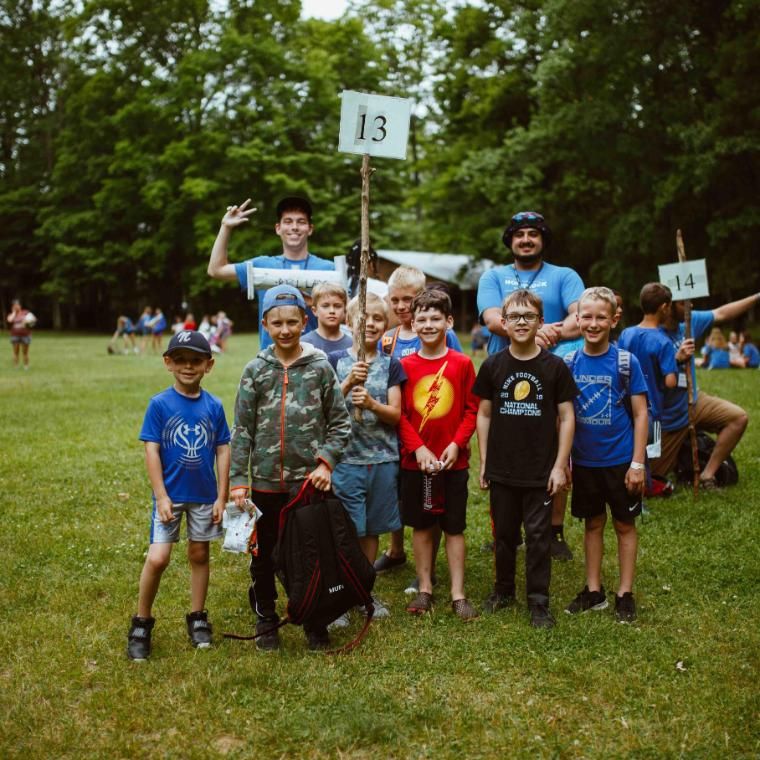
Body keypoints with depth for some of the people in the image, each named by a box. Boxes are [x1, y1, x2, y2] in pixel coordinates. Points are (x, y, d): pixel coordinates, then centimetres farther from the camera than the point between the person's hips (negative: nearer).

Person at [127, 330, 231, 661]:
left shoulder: (214, 406, -1)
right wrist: (161, 496, -12)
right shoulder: (159, 404, -7)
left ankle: (197, 618, 29)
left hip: (204, 495, 3)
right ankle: (141, 623, 10)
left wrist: (222, 497, 0)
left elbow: (222, 451, 2)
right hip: (170, 494, -3)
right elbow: (152, 451, -8)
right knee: (157, 558, -9)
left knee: (199, 555, 13)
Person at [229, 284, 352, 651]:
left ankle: (315, 621, 25)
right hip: (265, 482, 1)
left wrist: (326, 462, -10)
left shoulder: (320, 367, -1)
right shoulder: (255, 371, 0)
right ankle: (266, 620, 29)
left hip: (309, 481, -1)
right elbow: (242, 431, 1)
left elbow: (340, 423, 2)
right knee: (263, 555, 12)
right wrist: (238, 480, -4)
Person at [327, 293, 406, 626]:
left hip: (381, 459, 3)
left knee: (371, 529, 11)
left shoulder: (391, 366, 6)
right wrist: (349, 382, -21)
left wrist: (371, 403, -19)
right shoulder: (335, 361, 2)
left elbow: (395, 415, 0)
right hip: (345, 458, -2)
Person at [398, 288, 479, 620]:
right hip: (415, 461, 1)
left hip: (453, 461, -1)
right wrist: (418, 448, -12)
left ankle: (458, 594, 14)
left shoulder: (462, 364, -3)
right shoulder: (405, 365, -1)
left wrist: (456, 444, -13)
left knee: (454, 527, 6)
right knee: (421, 526, 11)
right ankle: (424, 590, 23)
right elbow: (399, 413, -1)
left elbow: (472, 410, -2)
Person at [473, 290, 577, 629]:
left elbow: (567, 417, -2)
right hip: (502, 470, 2)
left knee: (539, 536, 4)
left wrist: (560, 465, -6)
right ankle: (504, 590, 32)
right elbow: (484, 414, 6)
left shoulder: (554, 366, -4)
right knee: (503, 533, 14)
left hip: (541, 471, -2)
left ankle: (538, 601, 15)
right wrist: (483, 462, 4)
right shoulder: (492, 365, 0)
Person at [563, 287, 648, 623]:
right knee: (592, 523, 14)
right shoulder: (569, 363, -2)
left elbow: (640, 414, -7)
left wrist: (637, 463, -11)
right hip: (584, 461, 3)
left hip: (620, 460, -3)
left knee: (624, 524, 8)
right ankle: (594, 590, 26)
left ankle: (625, 594, 20)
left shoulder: (626, 362, -9)